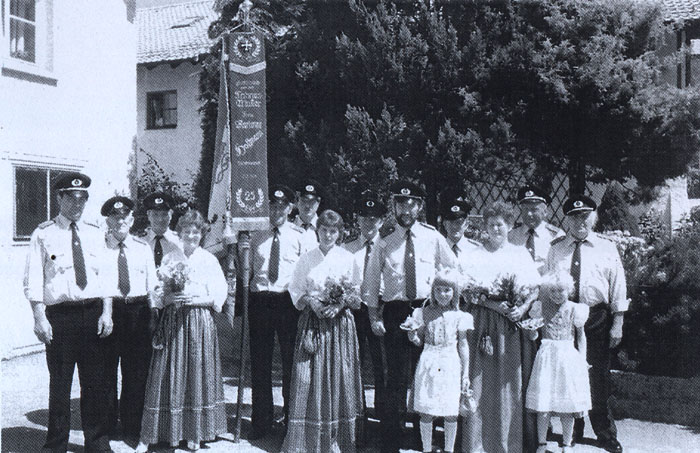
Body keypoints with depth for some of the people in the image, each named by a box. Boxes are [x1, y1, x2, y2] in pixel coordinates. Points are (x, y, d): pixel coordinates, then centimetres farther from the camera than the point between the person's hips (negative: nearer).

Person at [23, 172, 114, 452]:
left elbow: (106, 276, 10)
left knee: (95, 382, 9)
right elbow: (33, 281, -3)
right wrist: (40, 318, -12)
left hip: (94, 313, 3)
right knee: (59, 384, 4)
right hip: (60, 315, -3)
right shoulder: (43, 234, 2)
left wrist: (106, 313, -1)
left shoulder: (96, 234, 12)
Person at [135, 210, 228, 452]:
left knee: (198, 374, 2)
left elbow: (220, 293, 1)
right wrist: (169, 299, -11)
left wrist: (197, 300, -13)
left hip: (199, 321, -1)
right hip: (172, 321, 1)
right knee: (168, 375, 0)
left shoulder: (210, 260, 4)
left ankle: (194, 433, 14)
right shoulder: (169, 259, 9)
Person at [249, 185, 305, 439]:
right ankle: (261, 421, 16)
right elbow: (247, 271, 18)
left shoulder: (300, 237, 4)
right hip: (259, 301, 2)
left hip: (288, 301, -2)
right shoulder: (256, 238, 13)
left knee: (290, 359, 4)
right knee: (259, 362, 5)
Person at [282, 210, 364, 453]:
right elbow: (295, 291, 8)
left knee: (339, 376, 0)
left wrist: (340, 305, -12)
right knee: (308, 377, -3)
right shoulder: (306, 259, 6)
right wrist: (311, 303, -10)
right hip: (311, 322, 0)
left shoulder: (348, 259, 5)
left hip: (340, 324, 0)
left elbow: (356, 295, 6)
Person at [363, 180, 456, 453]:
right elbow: (371, 280, 8)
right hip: (394, 312, -1)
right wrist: (374, 316, 3)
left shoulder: (433, 237, 4)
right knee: (397, 377, -2)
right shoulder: (385, 241, 3)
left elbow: (452, 269, 14)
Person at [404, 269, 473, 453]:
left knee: (451, 413, 3)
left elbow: (463, 345, 5)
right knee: (426, 412, 3)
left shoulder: (459, 316, 1)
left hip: (450, 366, 0)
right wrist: (412, 331, -13)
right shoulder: (425, 313, 3)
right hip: (427, 364, 1)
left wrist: (465, 374, 4)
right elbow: (418, 341, 9)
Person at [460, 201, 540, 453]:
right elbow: (467, 290, -2)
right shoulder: (475, 255, 8)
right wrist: (493, 304, -14)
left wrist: (523, 308, -9)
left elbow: (535, 289, 9)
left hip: (510, 325, 1)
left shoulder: (520, 254, 14)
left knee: (509, 382, 1)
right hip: (481, 323, -1)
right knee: (480, 381, -3)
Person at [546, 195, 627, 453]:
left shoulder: (607, 249, 6)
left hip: (596, 319, -1)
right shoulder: (555, 249, 7)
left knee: (598, 378, 5)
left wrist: (617, 324, -1)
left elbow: (618, 287, 4)